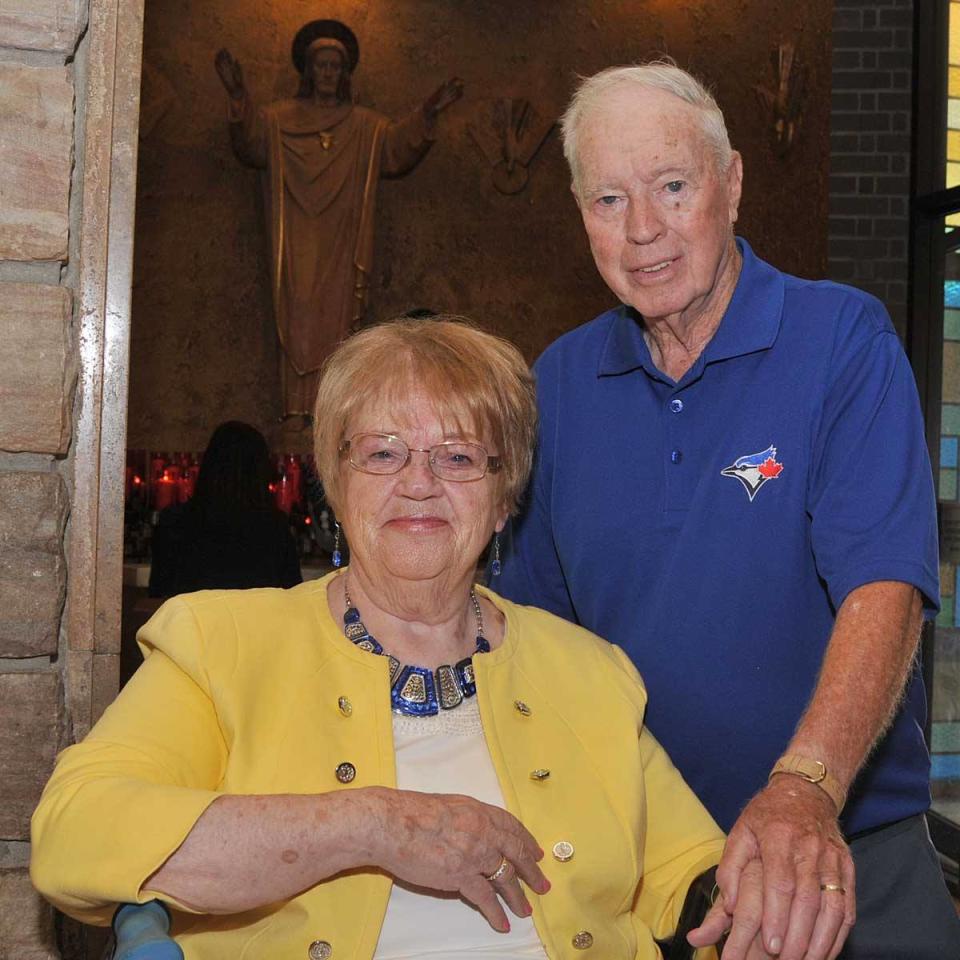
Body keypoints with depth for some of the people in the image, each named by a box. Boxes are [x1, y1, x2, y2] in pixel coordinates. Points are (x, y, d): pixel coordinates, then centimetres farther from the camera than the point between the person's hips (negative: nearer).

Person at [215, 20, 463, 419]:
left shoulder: (364, 125, 15)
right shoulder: (281, 118, 11)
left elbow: (398, 147, 2)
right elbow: (251, 142, -6)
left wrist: (427, 113, -13)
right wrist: (239, 97, -22)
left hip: (340, 247, 1)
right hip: (296, 248, -1)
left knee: (336, 324, -3)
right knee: (298, 320, -6)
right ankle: (298, 411, -6)